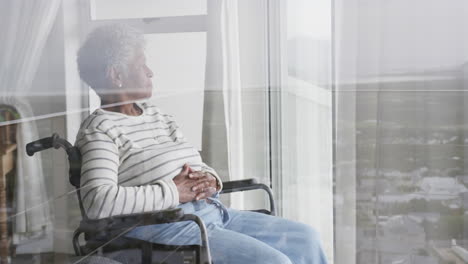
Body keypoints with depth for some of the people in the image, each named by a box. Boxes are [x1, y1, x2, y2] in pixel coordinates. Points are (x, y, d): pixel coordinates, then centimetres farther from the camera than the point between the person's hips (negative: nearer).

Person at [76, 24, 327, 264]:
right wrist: (173, 192, -20)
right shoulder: (99, 130, -8)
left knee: (304, 237, 4)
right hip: (165, 228, -8)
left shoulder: (156, 115, 18)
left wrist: (210, 179, -4)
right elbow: (97, 201, -23)